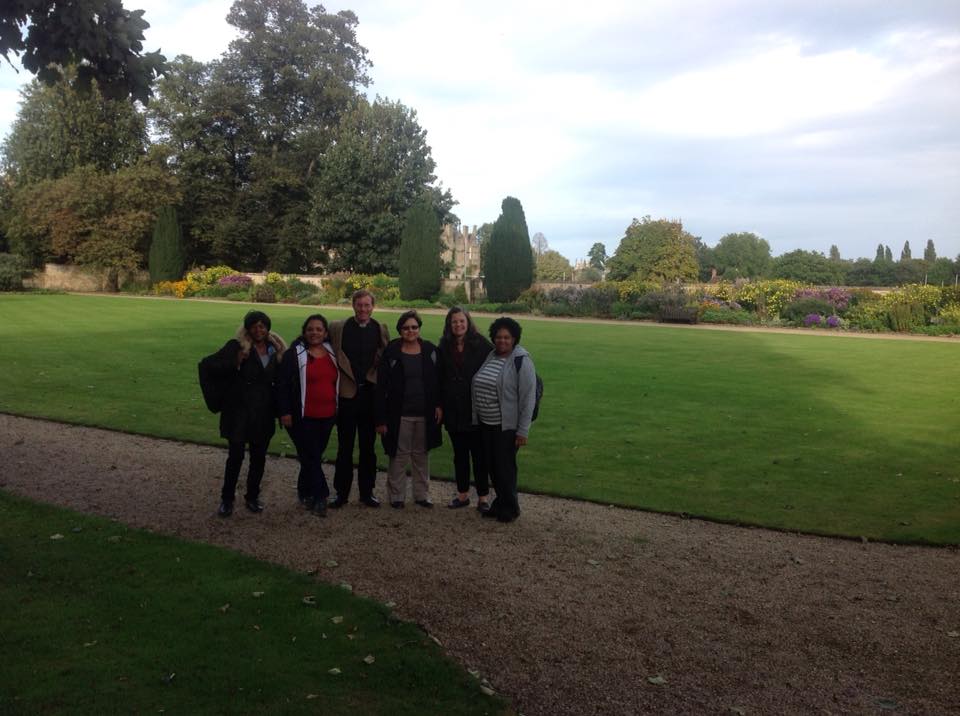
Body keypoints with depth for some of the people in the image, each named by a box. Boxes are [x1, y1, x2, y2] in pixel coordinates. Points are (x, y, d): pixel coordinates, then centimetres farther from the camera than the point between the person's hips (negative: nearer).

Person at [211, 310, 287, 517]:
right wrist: (236, 361, -30)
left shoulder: (275, 349, 8)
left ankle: (252, 496, 22)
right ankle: (226, 499, 7)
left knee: (259, 455, 9)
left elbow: (280, 378, 17)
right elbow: (218, 366, -15)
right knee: (236, 454, -6)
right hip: (239, 408, -4)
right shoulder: (237, 346, -6)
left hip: (264, 411, 4)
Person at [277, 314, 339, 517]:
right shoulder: (294, 354, -5)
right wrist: (285, 412, -11)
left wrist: (338, 409, 18)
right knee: (311, 457, -4)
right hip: (303, 417, -5)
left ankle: (305, 493, 28)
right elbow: (282, 384, -6)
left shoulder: (332, 354, 10)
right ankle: (320, 497, 1)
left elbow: (338, 382, 20)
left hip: (327, 416, 5)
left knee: (313, 456, 13)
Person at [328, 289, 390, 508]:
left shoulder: (380, 330, 4)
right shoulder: (338, 328, -1)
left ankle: (367, 491, 21)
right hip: (347, 393, -1)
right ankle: (341, 492, 17)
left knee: (368, 447, 10)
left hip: (371, 394, 1)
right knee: (344, 447, 7)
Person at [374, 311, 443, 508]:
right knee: (399, 455, 5)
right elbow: (381, 386, -5)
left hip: (425, 413, 2)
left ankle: (422, 494, 23)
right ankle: (396, 495, 17)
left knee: (421, 455, 12)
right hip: (400, 414, -2)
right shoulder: (392, 352, -5)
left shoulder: (430, 350, 2)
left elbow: (438, 380, 8)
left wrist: (438, 405, -4)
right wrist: (381, 419, -9)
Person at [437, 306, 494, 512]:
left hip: (476, 410, -4)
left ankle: (483, 498, 14)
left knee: (479, 455, 4)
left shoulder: (481, 345, -7)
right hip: (453, 410, 4)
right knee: (459, 455, 14)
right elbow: (440, 377, 7)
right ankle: (462, 494, 26)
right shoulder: (445, 347, 4)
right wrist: (439, 404, 2)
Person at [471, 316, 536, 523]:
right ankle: (501, 502, 31)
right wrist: (477, 417, 12)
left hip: (507, 426, -6)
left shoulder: (521, 361, -12)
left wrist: (523, 431, -16)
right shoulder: (490, 357, 8)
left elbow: (528, 397, -14)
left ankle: (510, 508, 20)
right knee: (492, 465, 13)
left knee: (505, 466, 1)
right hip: (485, 424, 6)